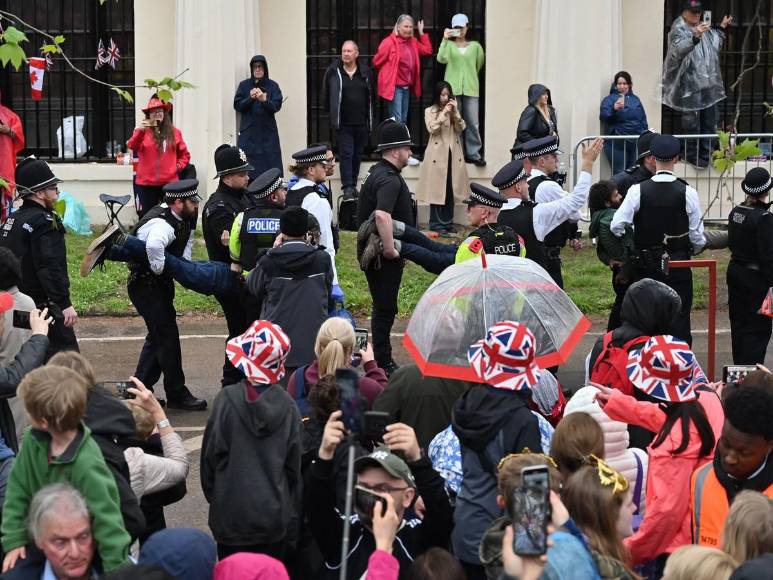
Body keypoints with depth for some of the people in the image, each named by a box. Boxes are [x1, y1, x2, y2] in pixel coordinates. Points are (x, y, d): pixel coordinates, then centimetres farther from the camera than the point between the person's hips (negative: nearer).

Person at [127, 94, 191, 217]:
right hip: (146, 184, -2)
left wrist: (178, 166, 2)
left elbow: (185, 155, 19)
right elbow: (132, 147, -19)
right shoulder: (142, 131, 1)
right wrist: (139, 132, -35)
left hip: (169, 183, 2)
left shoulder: (174, 132, 9)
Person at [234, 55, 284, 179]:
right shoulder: (244, 85, 8)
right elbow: (237, 106, 2)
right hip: (248, 133, 0)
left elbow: (277, 106, -5)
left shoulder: (272, 86, 5)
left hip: (268, 132, 0)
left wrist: (264, 100, -25)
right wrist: (250, 98, -16)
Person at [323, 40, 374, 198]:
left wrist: (370, 119, 7)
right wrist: (333, 114, -1)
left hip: (361, 122, 3)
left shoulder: (366, 72, 3)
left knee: (357, 155, 9)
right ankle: (347, 187, -5)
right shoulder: (334, 71, -4)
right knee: (346, 154, -6)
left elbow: (371, 96, 9)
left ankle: (353, 185, 19)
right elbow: (327, 95, 2)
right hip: (343, 123, -3)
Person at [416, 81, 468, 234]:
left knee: (451, 189, 3)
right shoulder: (430, 111, 5)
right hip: (437, 154, -4)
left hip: (453, 154, 4)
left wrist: (455, 112, -8)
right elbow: (431, 129, -9)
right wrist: (443, 114, -15)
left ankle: (448, 222, 10)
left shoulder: (454, 110, 15)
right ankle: (436, 223, -2)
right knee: (437, 189, -6)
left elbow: (460, 129, 3)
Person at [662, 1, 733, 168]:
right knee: (691, 123, -4)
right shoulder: (678, 30, -10)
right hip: (690, 86, -8)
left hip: (709, 85, 8)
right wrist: (695, 37, -46)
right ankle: (691, 156, 7)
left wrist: (722, 28, 30)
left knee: (709, 123, 10)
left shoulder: (704, 28, 15)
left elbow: (715, 46, 32)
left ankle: (705, 155, 19)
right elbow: (679, 50, -31)